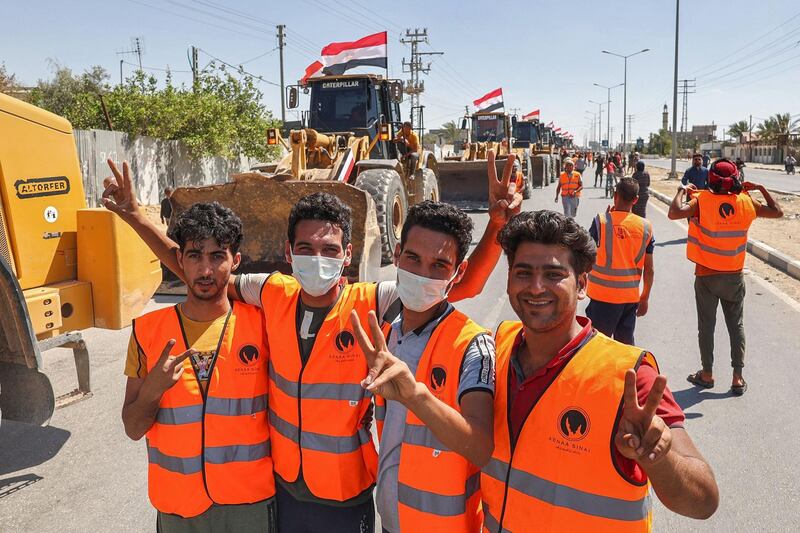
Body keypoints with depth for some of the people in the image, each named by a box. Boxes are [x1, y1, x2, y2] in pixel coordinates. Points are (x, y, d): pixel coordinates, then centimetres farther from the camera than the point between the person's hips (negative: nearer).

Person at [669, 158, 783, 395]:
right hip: (734, 276, 2)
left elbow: (674, 213, -31)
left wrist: (682, 191, -13)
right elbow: (777, 212, 4)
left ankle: (707, 374, 20)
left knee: (706, 325, 10)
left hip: (707, 276, -2)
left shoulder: (702, 201, -17)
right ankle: (738, 378, 16)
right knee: (736, 326, 13)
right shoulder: (746, 202, -7)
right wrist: (760, 188, 12)